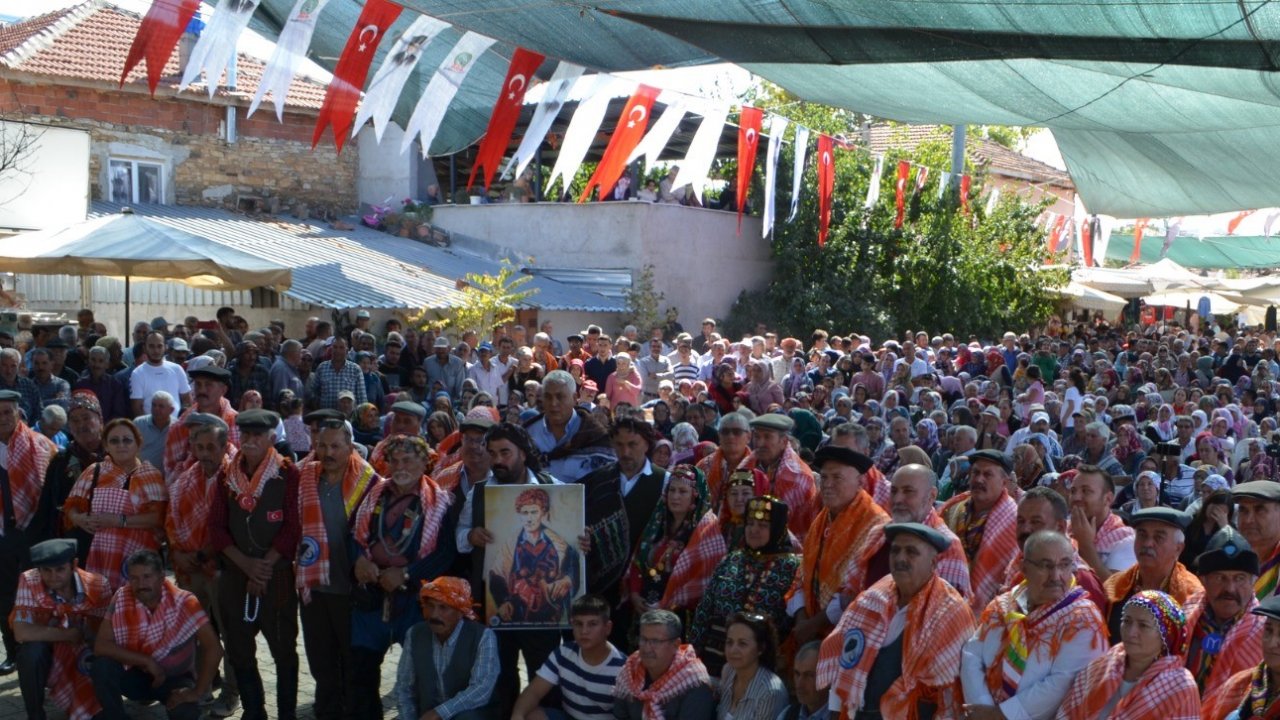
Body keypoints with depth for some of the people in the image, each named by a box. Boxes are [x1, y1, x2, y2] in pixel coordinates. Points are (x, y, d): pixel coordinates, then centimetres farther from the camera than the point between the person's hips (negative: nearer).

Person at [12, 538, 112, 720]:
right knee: (32, 649, -34)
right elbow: (22, 633, -31)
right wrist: (70, 634, -25)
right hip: (46, 658, -1)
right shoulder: (29, 581, -22)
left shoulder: (97, 585, -18)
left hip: (83, 660, 1)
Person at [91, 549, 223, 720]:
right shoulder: (121, 599, -16)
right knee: (103, 664, -26)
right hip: (137, 674, 3)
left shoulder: (183, 602, -23)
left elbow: (213, 648, -25)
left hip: (175, 678, -3)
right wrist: (147, 661, -26)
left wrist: (197, 692, -29)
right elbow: (100, 646, -20)